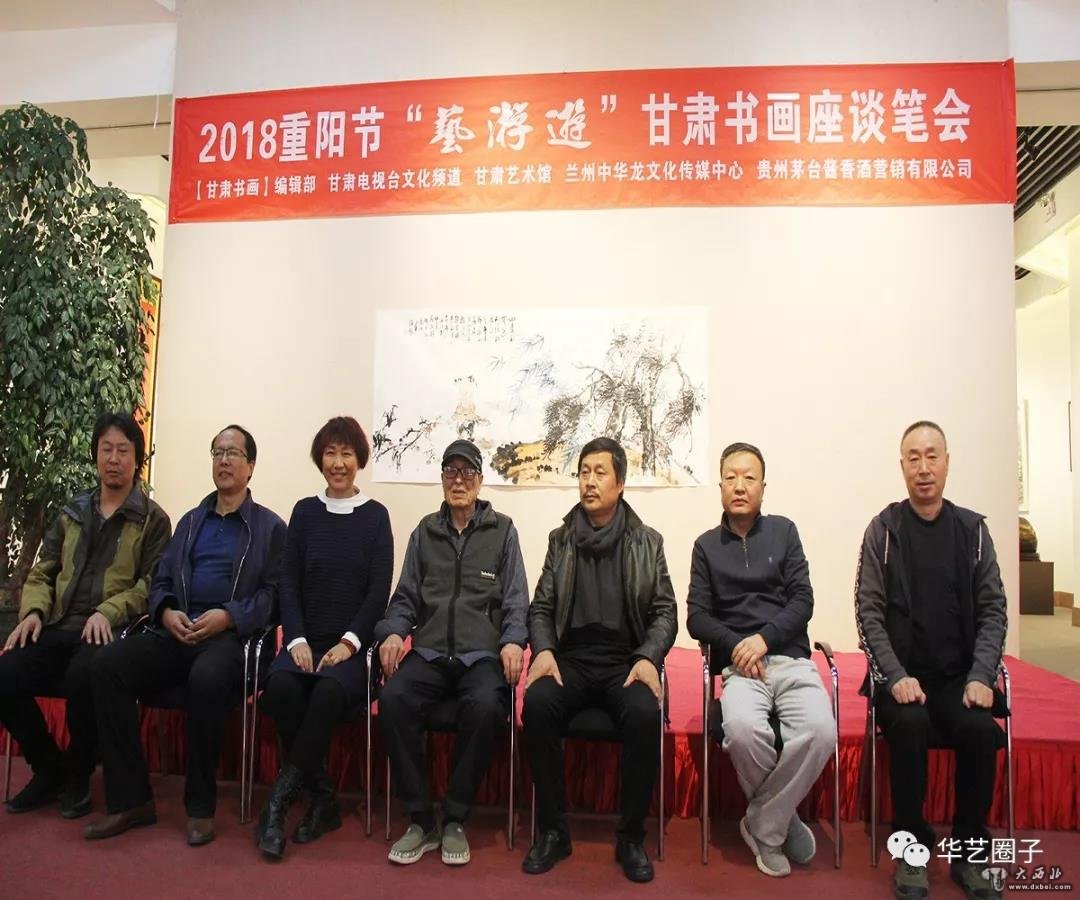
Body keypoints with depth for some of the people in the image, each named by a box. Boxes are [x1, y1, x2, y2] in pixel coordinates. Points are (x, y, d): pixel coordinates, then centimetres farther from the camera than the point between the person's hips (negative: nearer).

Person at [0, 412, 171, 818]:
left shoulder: (153, 519, 5)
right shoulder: (72, 513, 19)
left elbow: (152, 584, -4)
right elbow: (42, 572, 17)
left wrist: (107, 612, -19)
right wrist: (33, 611, -3)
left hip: (112, 629, -5)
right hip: (59, 627, 5)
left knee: (83, 675, -36)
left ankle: (78, 775, -6)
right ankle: (48, 768, 5)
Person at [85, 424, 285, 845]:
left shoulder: (270, 527, 7)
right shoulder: (191, 520, 24)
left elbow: (273, 593, -2)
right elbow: (160, 582, 20)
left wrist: (228, 617, -17)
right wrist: (166, 613, -2)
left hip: (232, 635, -5)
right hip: (176, 632, 5)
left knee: (206, 678, -37)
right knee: (107, 666, -21)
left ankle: (201, 805, -18)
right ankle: (130, 800, -13)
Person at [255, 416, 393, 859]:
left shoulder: (375, 515, 4)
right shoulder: (304, 511, 10)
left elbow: (379, 590, -1)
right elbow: (289, 582, 6)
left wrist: (348, 642, -13)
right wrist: (297, 639, -8)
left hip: (352, 644, -2)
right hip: (306, 639, 2)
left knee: (329, 691, -33)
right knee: (280, 685, -29)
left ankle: (278, 803, -18)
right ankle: (323, 798, -11)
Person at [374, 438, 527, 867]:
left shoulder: (502, 530, 10)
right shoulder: (424, 532, 16)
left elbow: (515, 599, 5)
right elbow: (405, 596, 14)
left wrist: (513, 641, -13)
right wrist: (393, 632, -6)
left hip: (482, 654, -2)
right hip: (429, 652, 2)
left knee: (485, 706, -34)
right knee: (393, 699, -28)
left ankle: (454, 820, -12)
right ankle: (421, 819, -11)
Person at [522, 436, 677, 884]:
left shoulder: (648, 542, 7)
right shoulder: (561, 539, 10)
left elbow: (664, 612, 5)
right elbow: (541, 607, 10)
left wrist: (648, 658, -13)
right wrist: (543, 650, -9)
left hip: (627, 660, -1)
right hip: (572, 658, 1)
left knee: (644, 714, -32)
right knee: (537, 704, -30)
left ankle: (631, 837, -10)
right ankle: (553, 831, -11)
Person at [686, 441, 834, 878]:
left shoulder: (783, 531, 12)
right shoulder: (706, 545, 12)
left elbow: (802, 600, 5)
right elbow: (697, 617, 7)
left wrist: (763, 638, -12)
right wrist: (737, 645, -11)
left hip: (791, 658, 1)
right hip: (739, 665, 0)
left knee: (820, 730, -29)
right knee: (742, 728, -32)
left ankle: (762, 826, -7)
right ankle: (782, 818, -1)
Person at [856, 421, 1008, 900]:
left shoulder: (973, 529, 5)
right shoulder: (883, 529, -2)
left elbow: (993, 610, 3)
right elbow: (869, 612, -4)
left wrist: (980, 677, -9)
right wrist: (896, 677, -14)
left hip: (960, 675, 2)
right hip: (902, 675, -2)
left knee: (981, 728, -25)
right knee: (909, 725, -29)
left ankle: (968, 855, -2)